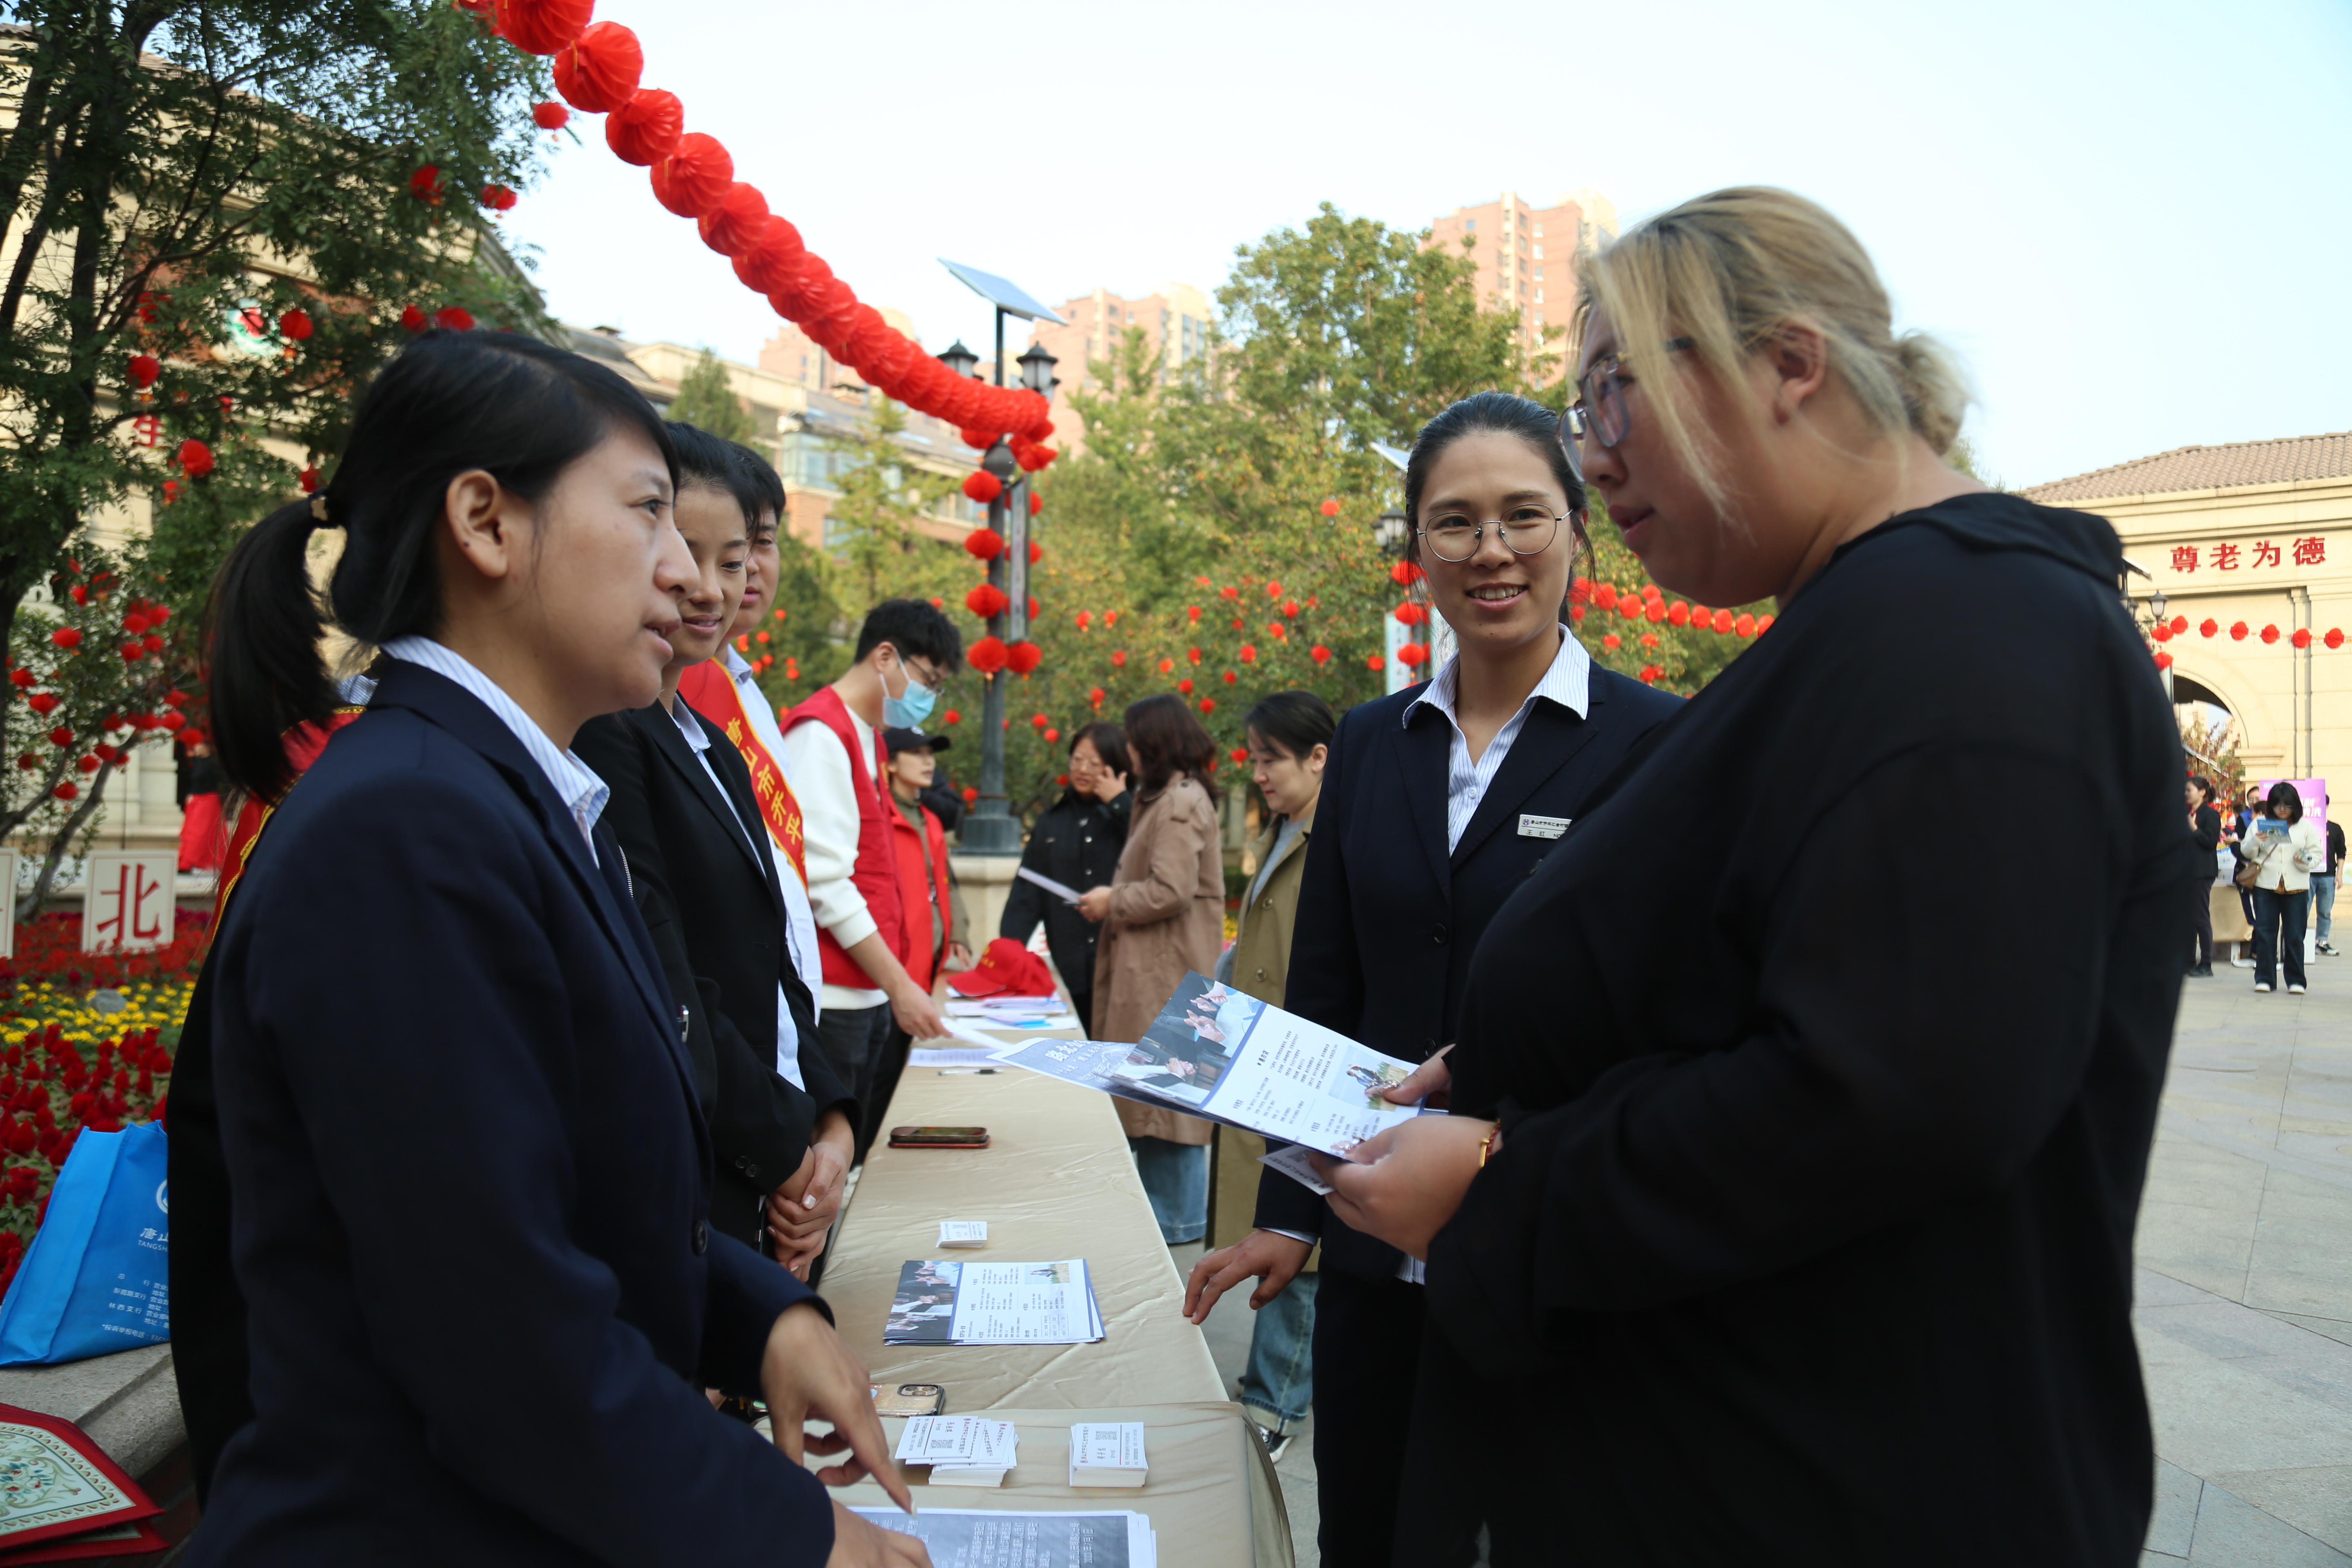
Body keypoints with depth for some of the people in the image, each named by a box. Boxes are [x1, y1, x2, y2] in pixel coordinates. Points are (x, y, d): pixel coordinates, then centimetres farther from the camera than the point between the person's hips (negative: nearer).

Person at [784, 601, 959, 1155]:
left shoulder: (866, 736, 17)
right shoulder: (821, 734, -11)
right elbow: (825, 880, -17)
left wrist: (896, 985, 12)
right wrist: (899, 986, -15)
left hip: (869, 998, 9)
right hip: (833, 1002, -9)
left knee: (855, 1161, 12)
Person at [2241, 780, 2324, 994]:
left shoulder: (2306, 827, 8)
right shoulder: (2260, 824, 7)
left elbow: (2318, 854, 8)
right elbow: (2246, 852, 7)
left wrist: (2307, 862, -13)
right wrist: (2255, 842, -14)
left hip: (2296, 888, 0)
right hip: (2265, 886, 0)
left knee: (2295, 935, 2)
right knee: (2265, 932, 1)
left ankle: (2296, 981, 9)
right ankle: (2264, 978, 7)